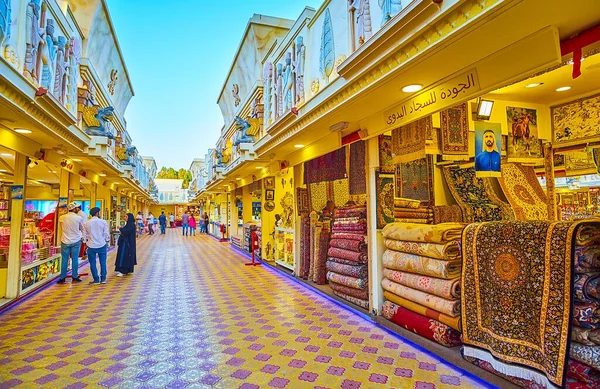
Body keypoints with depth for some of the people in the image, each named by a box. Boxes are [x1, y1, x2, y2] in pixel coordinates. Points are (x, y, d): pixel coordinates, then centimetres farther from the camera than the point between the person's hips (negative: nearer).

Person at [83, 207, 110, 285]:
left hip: (91, 246, 0)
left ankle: (96, 280, 11)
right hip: (102, 245, 0)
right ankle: (103, 279, 13)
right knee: (103, 262, 10)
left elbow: (84, 235, 2)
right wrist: (107, 241, 11)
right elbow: (106, 234, -3)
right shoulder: (103, 222, -7)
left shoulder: (86, 223, -3)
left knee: (93, 263, 9)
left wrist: (85, 241, 17)